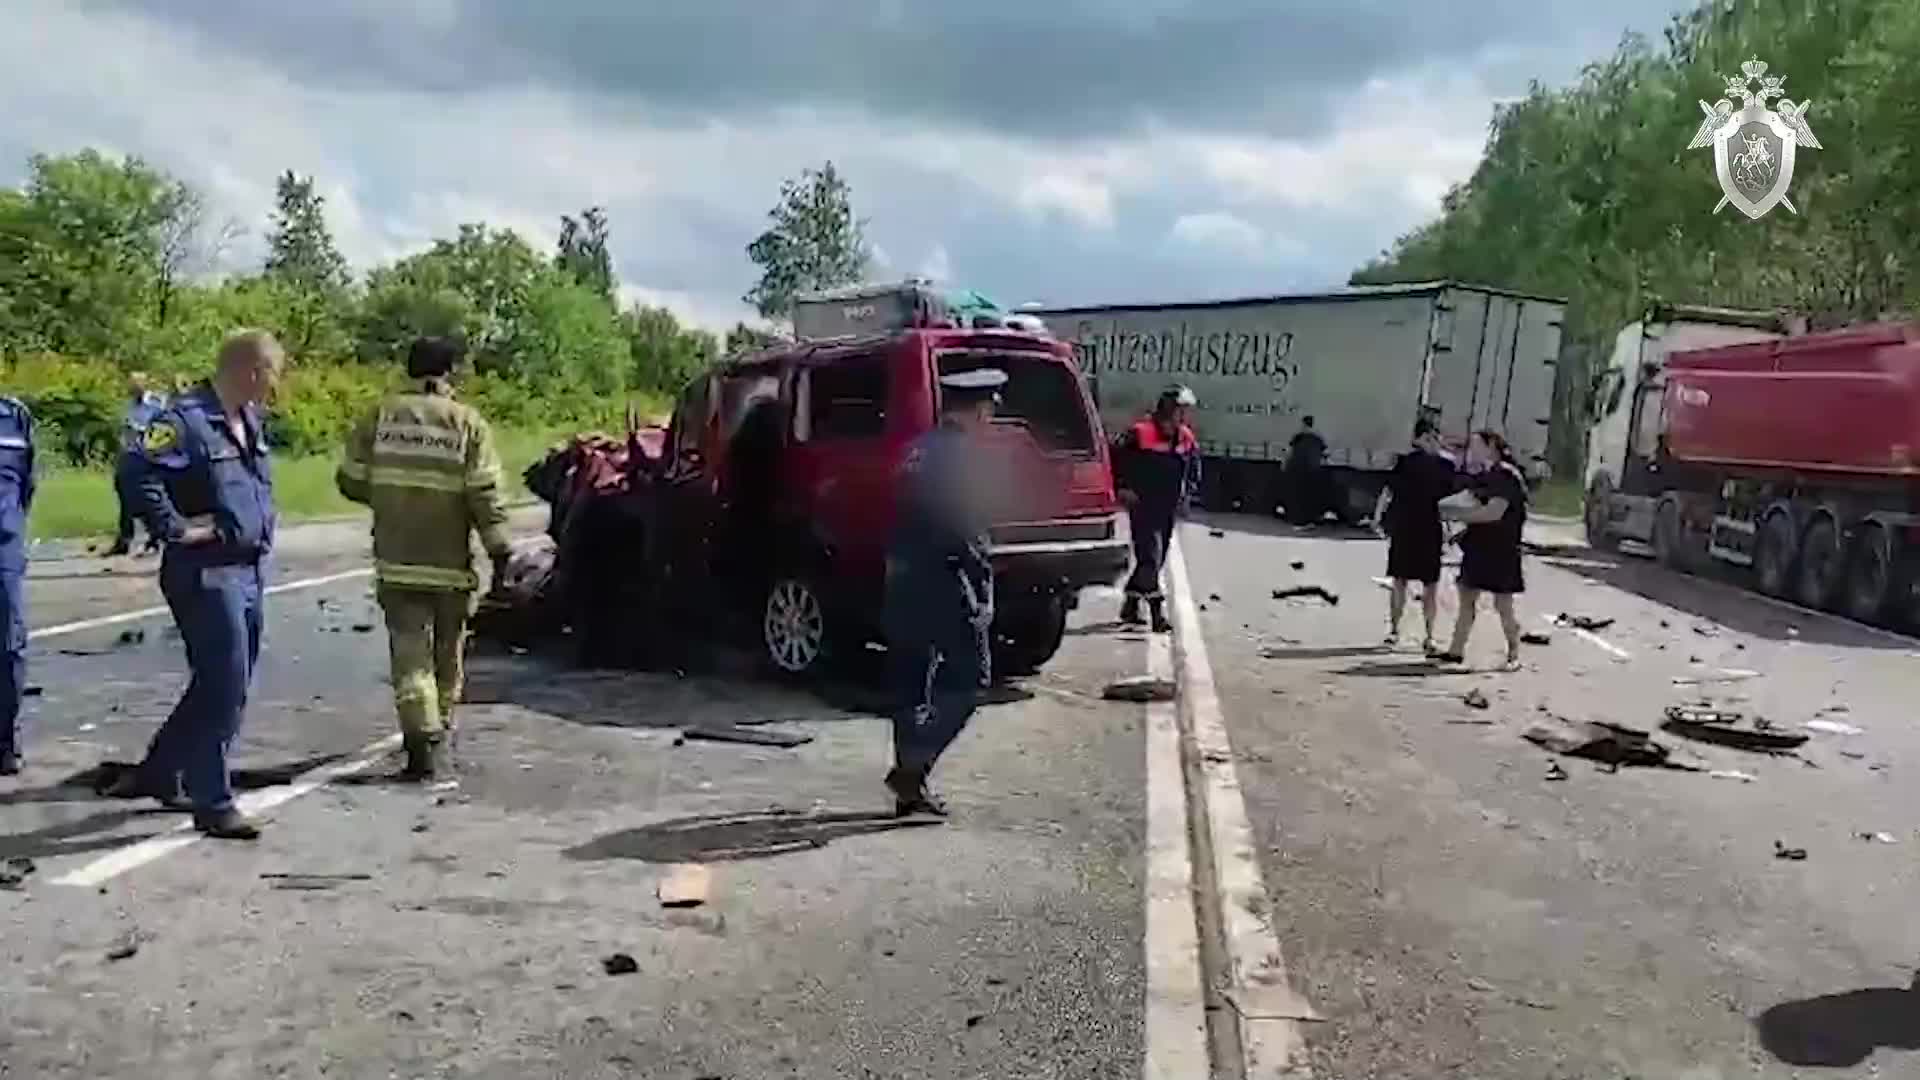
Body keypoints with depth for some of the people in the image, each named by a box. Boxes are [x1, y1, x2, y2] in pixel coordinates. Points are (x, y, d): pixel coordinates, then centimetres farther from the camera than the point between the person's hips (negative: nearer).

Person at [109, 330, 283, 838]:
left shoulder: (250, 421, 13)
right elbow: (138, 473, -26)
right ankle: (213, 804, 6)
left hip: (248, 570, 9)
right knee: (223, 687, -5)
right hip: (206, 573, -9)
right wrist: (176, 529, -21)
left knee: (225, 686, 17)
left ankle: (157, 771, 33)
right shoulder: (185, 419, -16)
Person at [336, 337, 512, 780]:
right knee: (447, 653, 17)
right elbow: (484, 495, -10)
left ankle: (423, 742, -11)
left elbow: (351, 481, 6)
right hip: (451, 561, -1)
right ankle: (439, 731, 31)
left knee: (410, 652, 1)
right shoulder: (468, 423, -5)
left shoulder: (380, 416, 2)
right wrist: (498, 549, -5)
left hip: (397, 560, 1)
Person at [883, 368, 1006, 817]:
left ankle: (910, 786, 19)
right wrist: (982, 593, -16)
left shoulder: (921, 449, 14)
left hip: (904, 579, 9)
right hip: (944, 583, -9)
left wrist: (903, 568, 19)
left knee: (910, 684, 12)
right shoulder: (962, 456, -14)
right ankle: (911, 769, -5)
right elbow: (966, 533, -20)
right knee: (969, 679, 0)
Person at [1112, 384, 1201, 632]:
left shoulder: (1186, 438, 7)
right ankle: (1157, 611, -12)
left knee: (1156, 559, 12)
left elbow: (1194, 468, 21)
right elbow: (1115, 456, -9)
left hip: (1169, 508, 7)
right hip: (1142, 505, -7)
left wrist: (1187, 494, 10)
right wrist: (1122, 488, -11)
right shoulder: (1140, 432, -14)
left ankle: (1130, 603, 26)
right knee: (1150, 555, -13)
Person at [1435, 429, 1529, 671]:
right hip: (1477, 547, 8)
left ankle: (1514, 656, 12)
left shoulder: (1507, 475, -14)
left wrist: (1455, 513, -19)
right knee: (1466, 599, 8)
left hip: (1501, 550, -8)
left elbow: (1494, 512, -23)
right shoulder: (1482, 476, 12)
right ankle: (1456, 651, 14)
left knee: (1503, 605, 0)